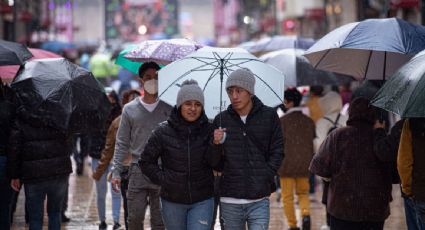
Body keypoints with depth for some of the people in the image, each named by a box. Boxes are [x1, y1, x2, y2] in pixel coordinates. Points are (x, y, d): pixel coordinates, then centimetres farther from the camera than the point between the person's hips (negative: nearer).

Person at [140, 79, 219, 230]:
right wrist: (162, 179, -4)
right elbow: (146, 162, 6)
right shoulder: (163, 132, -4)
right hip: (172, 201, 1)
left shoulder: (209, 131, -3)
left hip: (202, 201, -1)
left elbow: (216, 164, -6)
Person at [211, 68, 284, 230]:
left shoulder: (269, 116, 2)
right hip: (230, 200, 2)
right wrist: (216, 144, -13)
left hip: (259, 200, -2)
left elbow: (277, 151, 5)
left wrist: (265, 178, -6)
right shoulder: (221, 120, 5)